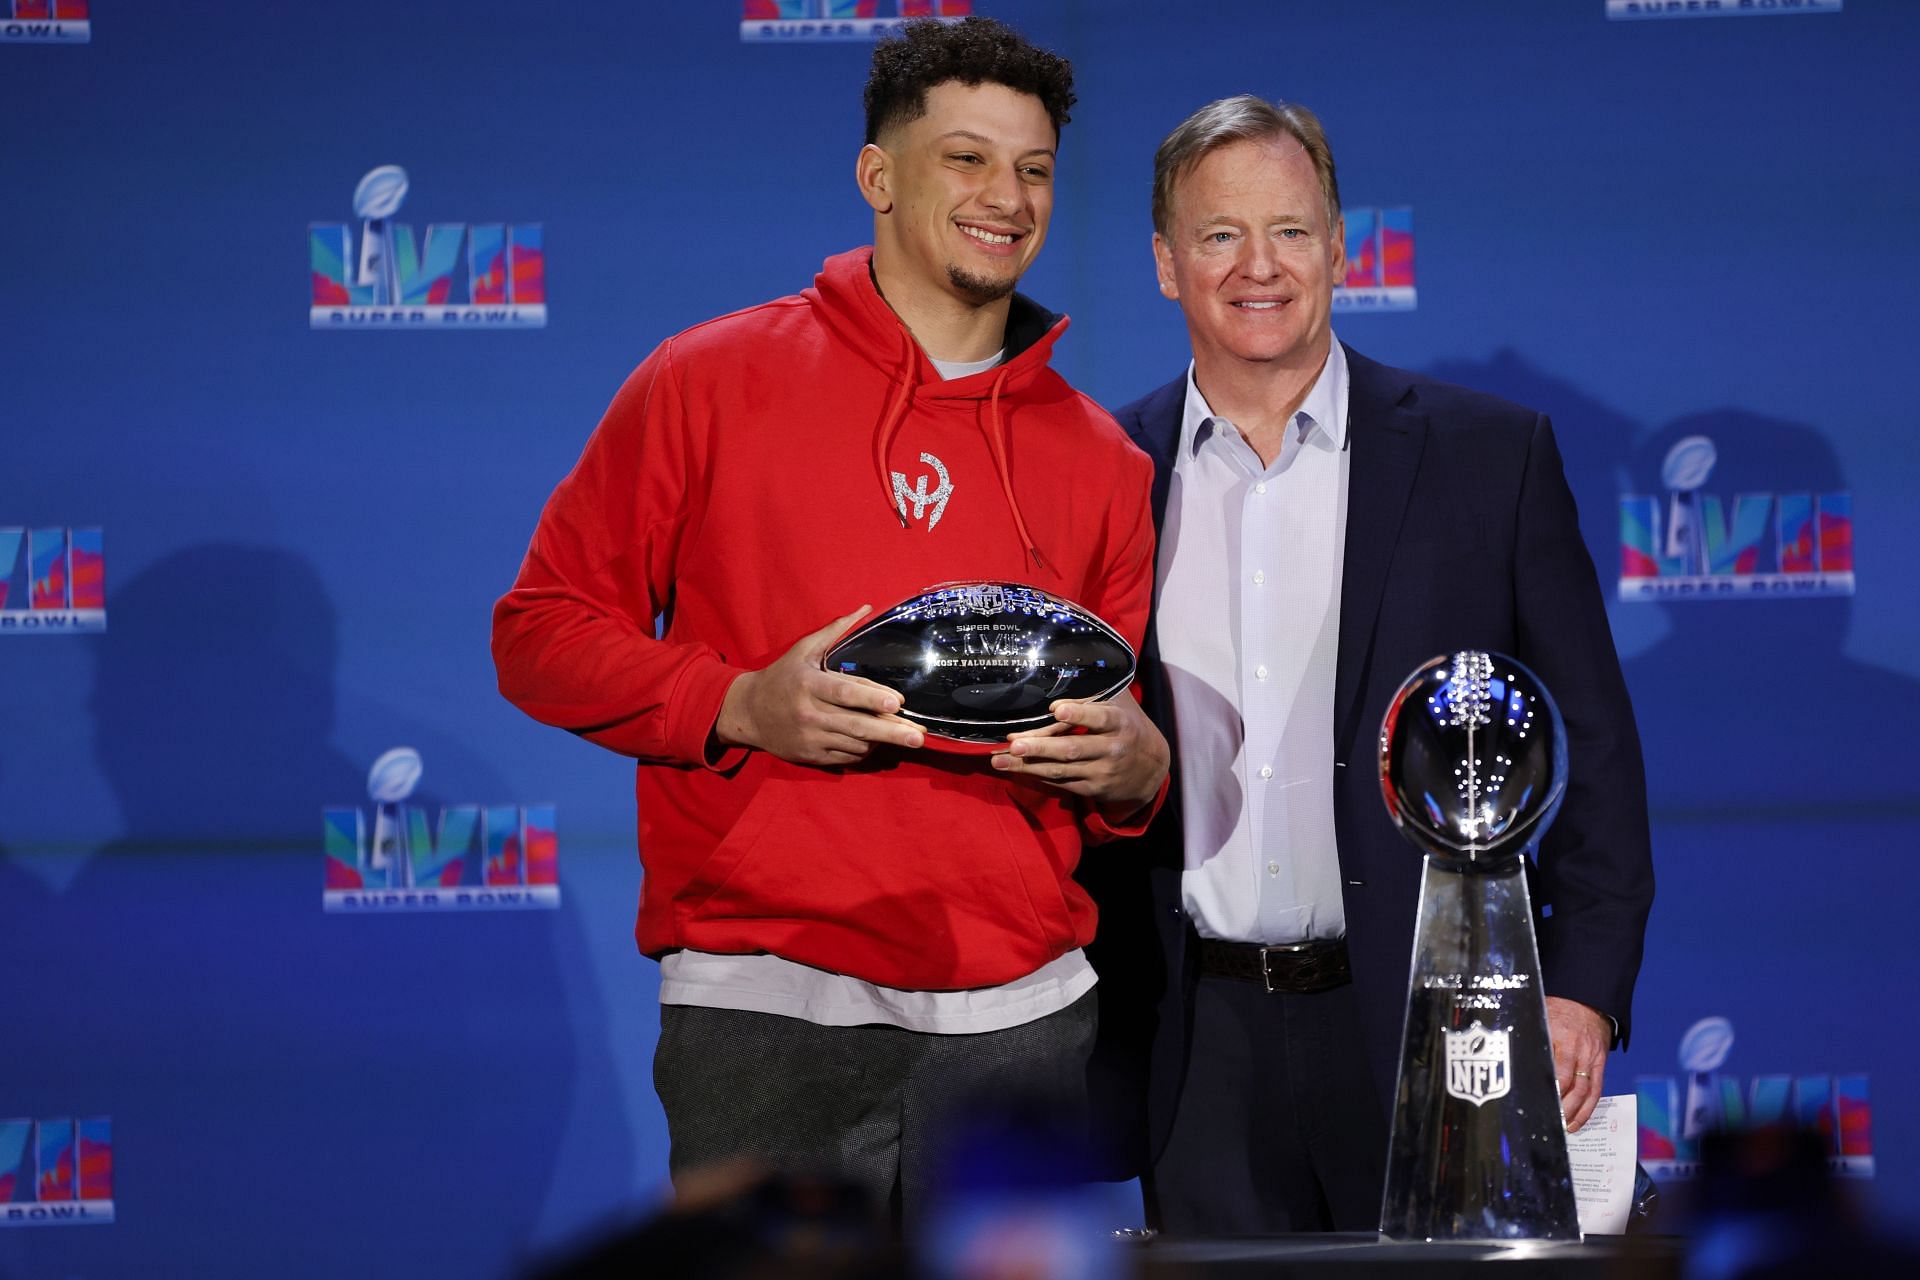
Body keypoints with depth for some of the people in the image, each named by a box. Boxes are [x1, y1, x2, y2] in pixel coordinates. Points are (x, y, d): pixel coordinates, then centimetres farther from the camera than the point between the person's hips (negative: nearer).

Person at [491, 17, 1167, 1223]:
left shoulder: (1098, 457, 14)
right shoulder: (712, 383, 4)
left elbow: (1141, 739, 21)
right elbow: (543, 628, 4)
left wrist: (1136, 765, -3)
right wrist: (742, 706, -12)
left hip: (1026, 1020, 4)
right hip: (767, 1006, -3)